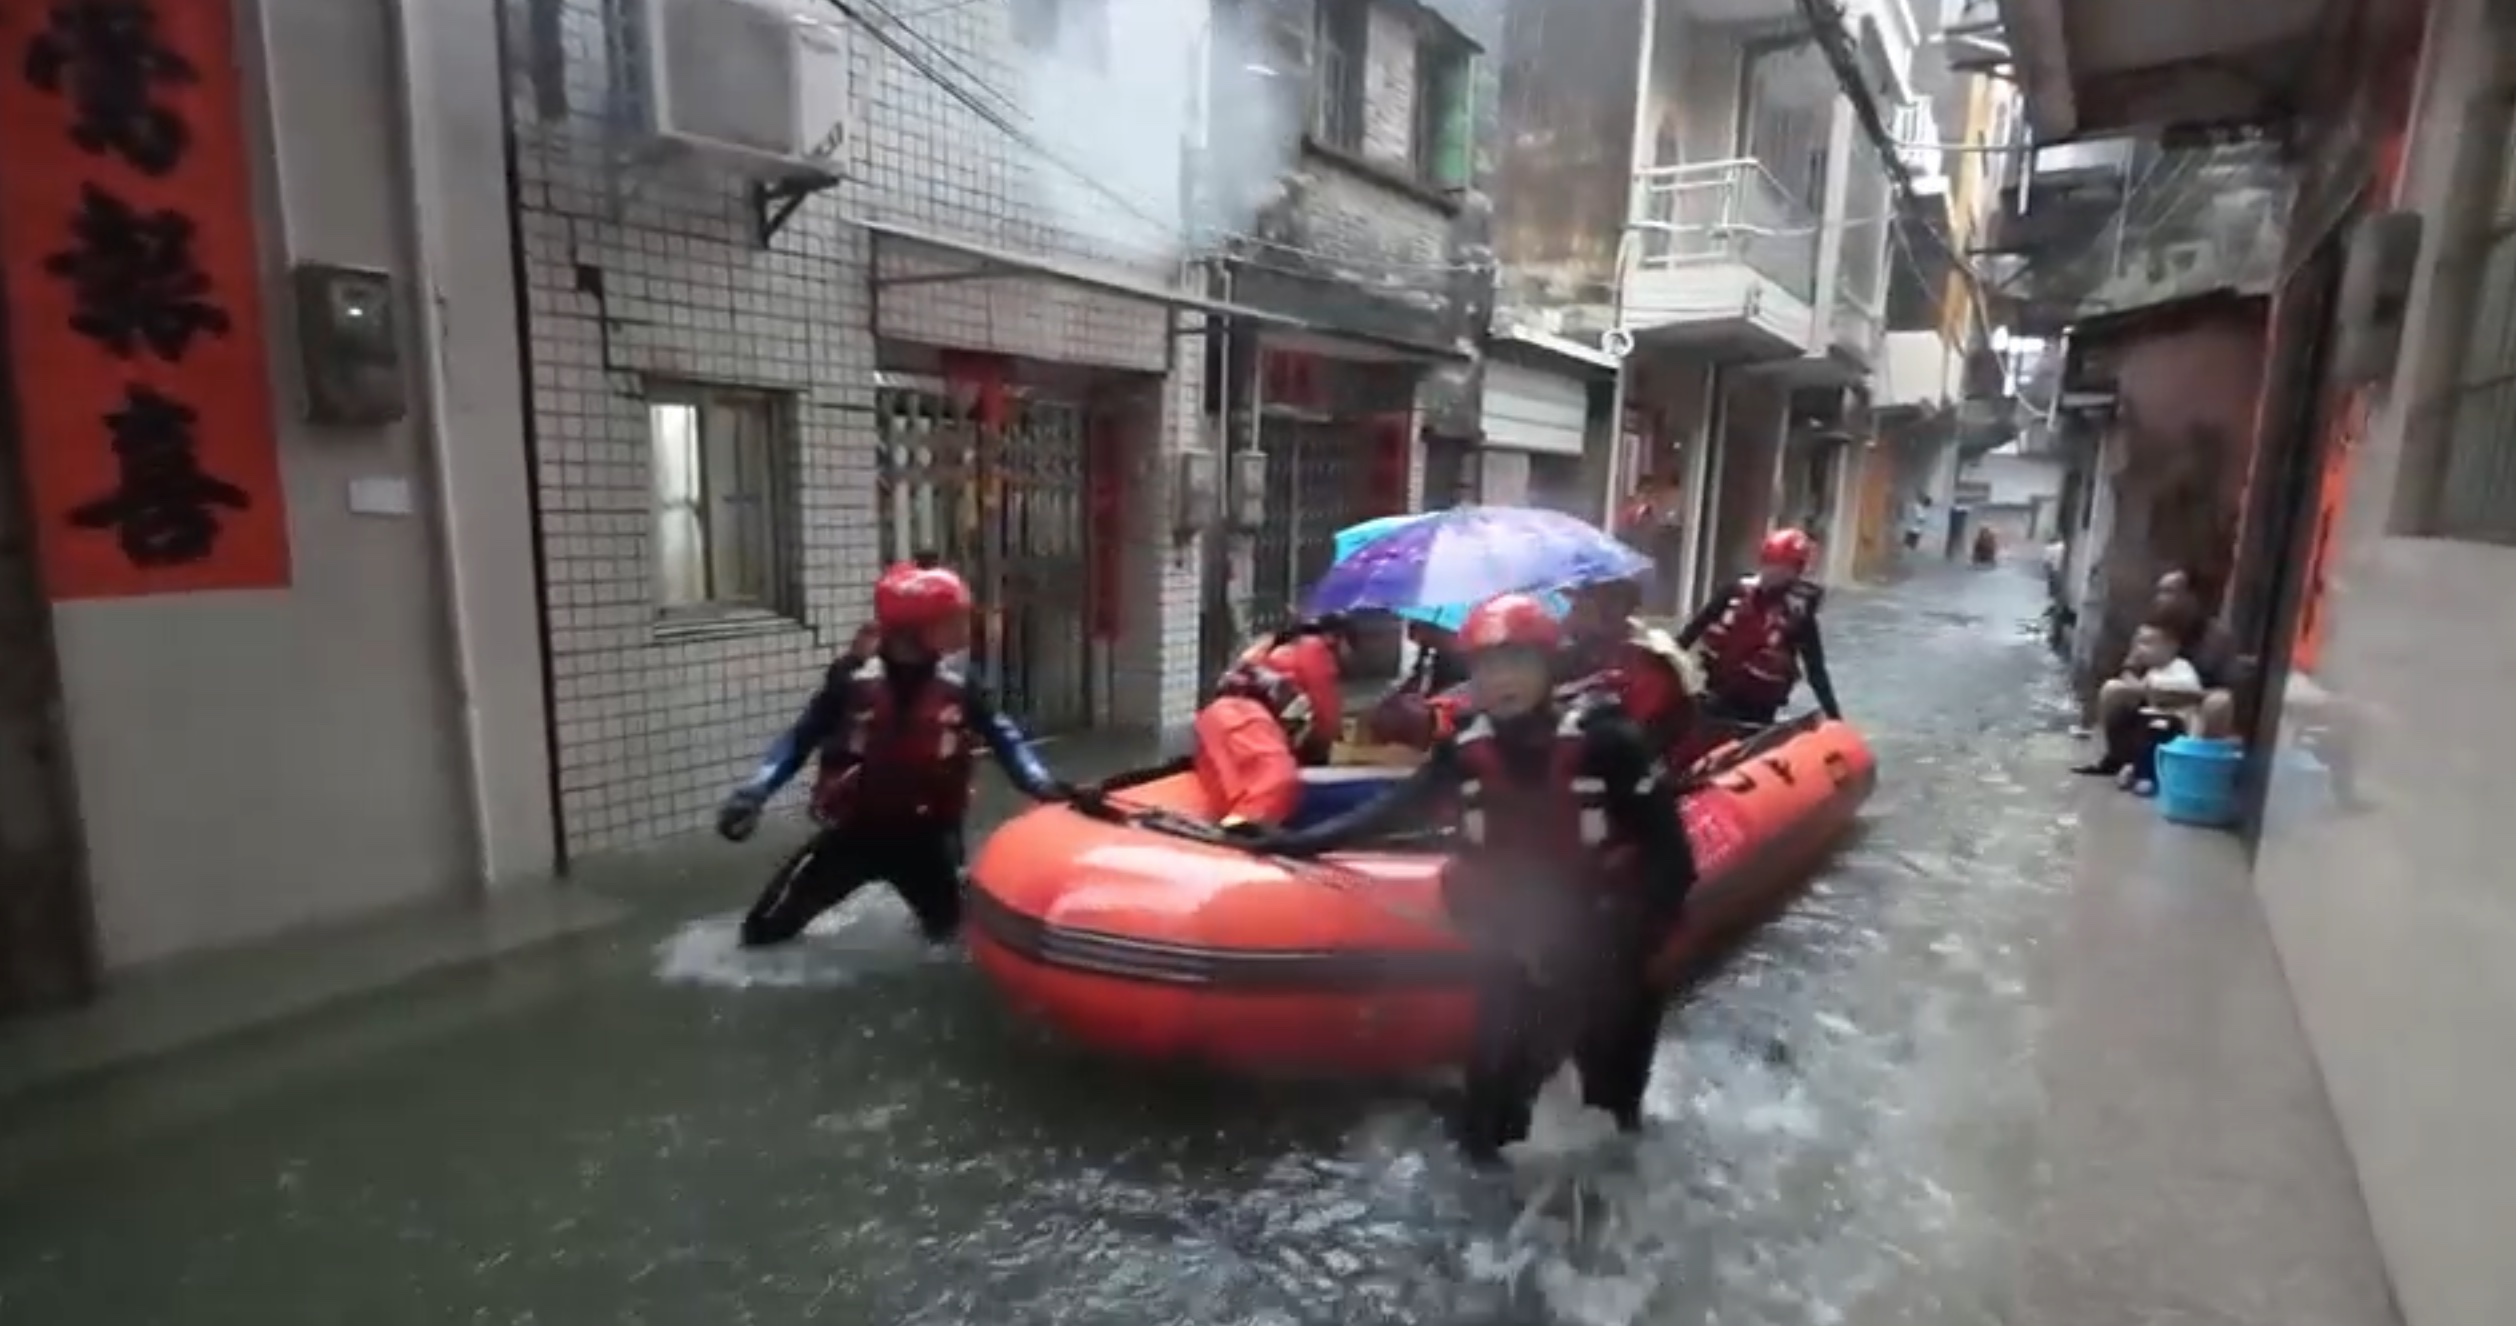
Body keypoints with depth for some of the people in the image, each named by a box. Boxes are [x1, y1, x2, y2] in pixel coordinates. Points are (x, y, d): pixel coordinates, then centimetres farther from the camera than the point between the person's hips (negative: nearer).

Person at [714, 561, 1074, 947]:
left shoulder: (955, 685, -9)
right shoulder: (852, 677, -17)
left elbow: (1003, 736, -3)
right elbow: (801, 737, -9)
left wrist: (1045, 785, -17)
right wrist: (753, 793, -19)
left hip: (924, 836, 1)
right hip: (854, 830, -1)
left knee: (953, 937, 11)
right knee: (767, 926, 3)